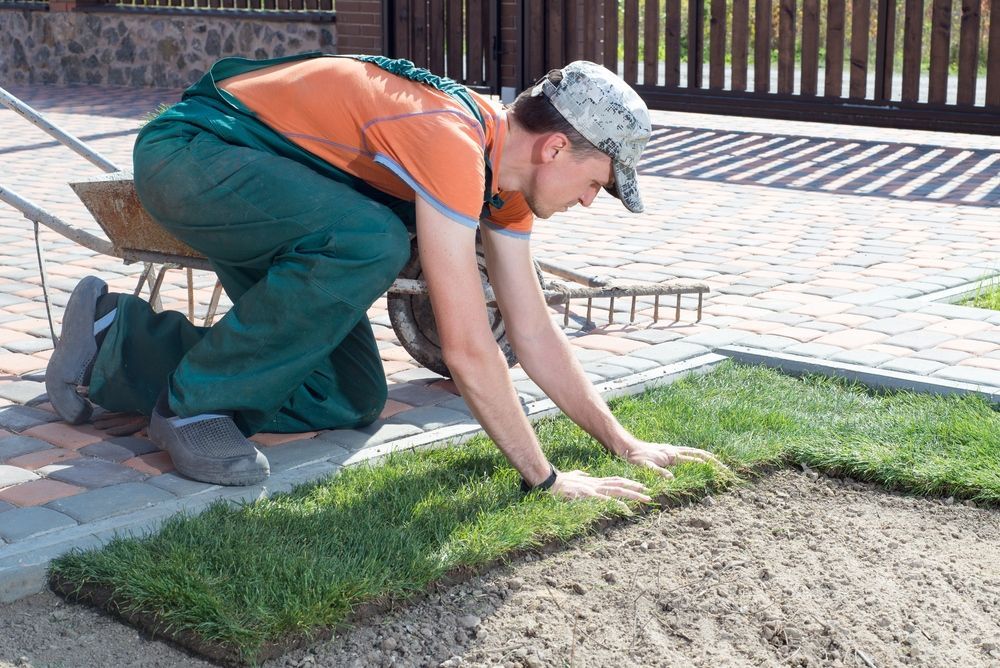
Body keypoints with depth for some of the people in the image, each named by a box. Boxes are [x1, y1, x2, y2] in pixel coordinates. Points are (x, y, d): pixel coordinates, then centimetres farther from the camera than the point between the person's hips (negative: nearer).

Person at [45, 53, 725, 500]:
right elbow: (467, 347, -30)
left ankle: (118, 340, 16)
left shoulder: (508, 167, -1)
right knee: (371, 244, -34)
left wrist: (627, 444, 3)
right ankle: (194, 402, -15)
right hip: (187, 151, -9)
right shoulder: (452, 144, -30)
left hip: (257, 184, 9)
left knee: (351, 403, 3)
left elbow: (535, 333, 5)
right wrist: (544, 478, -21)